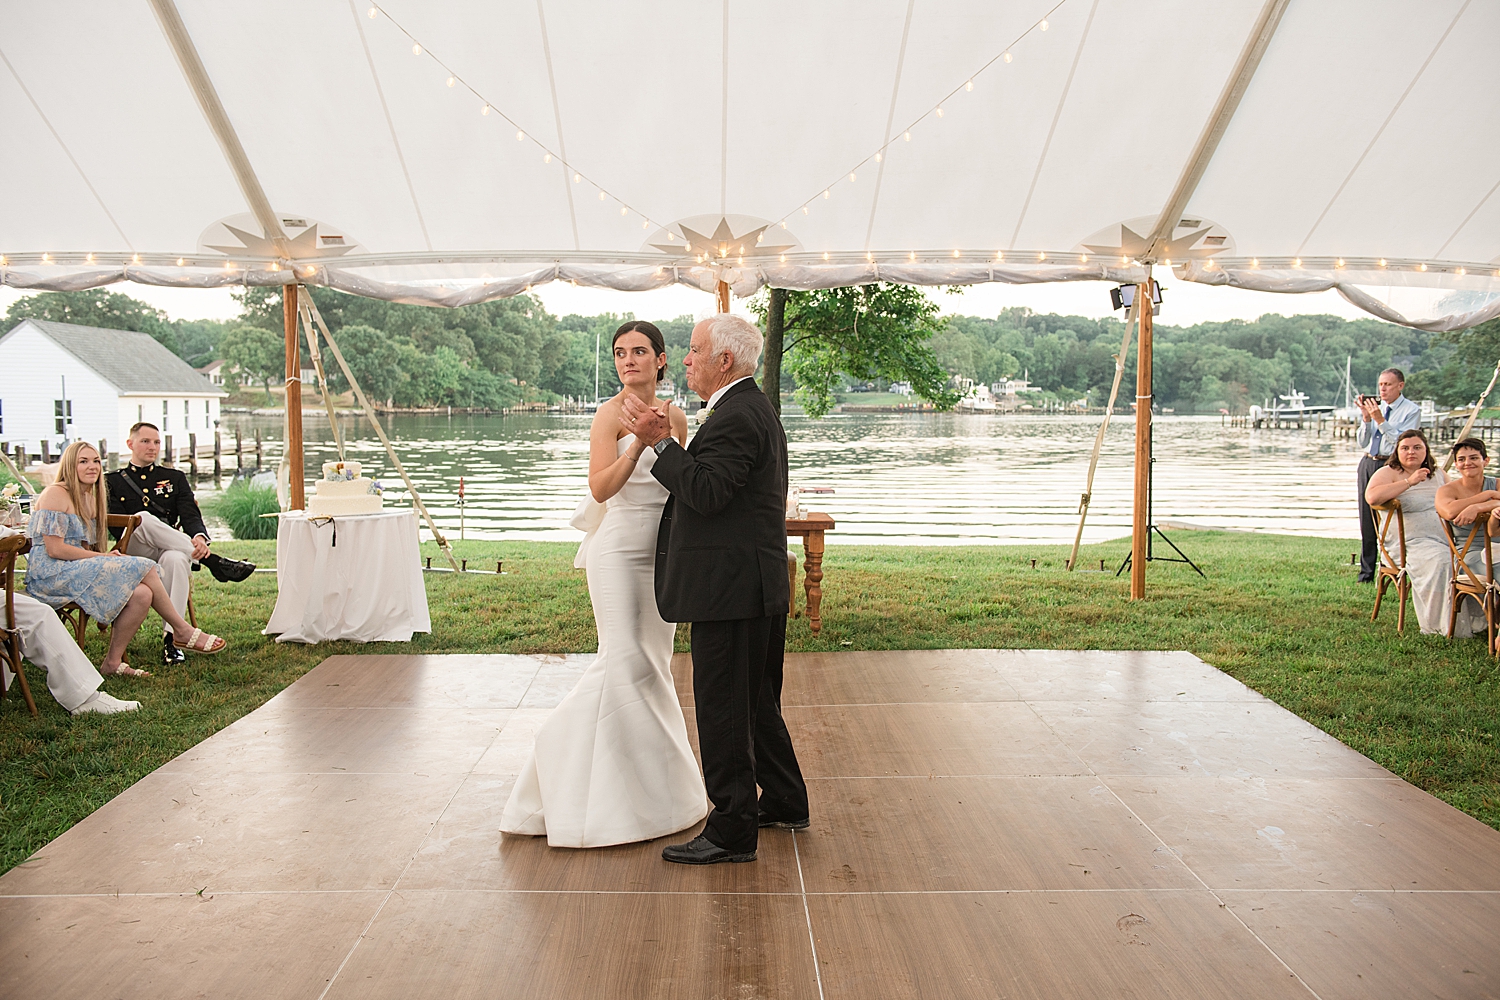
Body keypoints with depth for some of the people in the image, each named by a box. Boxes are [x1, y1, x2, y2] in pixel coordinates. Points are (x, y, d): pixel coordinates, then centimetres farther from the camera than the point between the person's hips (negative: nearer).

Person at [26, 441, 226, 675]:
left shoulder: (91, 498, 19)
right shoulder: (55, 494, -8)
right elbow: (54, 549, -16)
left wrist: (109, 558, -3)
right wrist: (105, 556, -15)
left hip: (80, 571, 8)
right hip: (52, 576, -8)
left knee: (141, 594, -19)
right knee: (142, 568, -19)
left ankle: (113, 663, -11)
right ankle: (183, 630, -6)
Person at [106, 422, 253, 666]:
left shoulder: (175, 478, 22)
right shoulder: (113, 481, 17)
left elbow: (191, 516, 6)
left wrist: (200, 537, -21)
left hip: (169, 551, 1)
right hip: (133, 554, -1)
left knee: (176, 559, -37)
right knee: (143, 518, -33)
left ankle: (171, 637, -40)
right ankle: (213, 560, -34)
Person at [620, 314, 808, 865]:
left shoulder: (736, 417, -17)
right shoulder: (753, 408, 18)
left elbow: (705, 493, -24)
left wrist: (659, 440, -20)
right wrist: (666, 442, 9)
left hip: (730, 589, -11)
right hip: (758, 586, 11)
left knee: (723, 708, -2)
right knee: (756, 701, 22)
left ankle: (732, 830, 8)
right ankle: (784, 801, 36)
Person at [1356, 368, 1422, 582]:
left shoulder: (1412, 410, -1)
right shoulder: (1375, 406, 13)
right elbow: (1362, 443, 11)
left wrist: (1380, 420, -16)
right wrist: (1366, 418, -3)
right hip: (1368, 464, 5)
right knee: (1367, 521, 6)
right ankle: (1366, 573, 13)